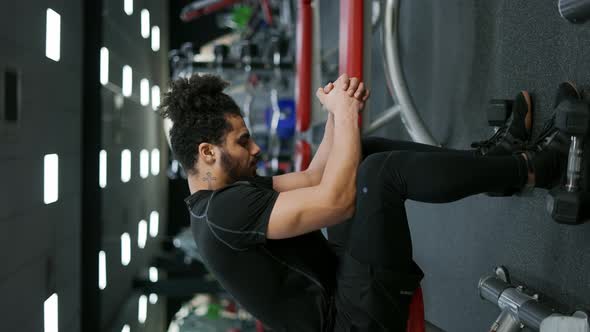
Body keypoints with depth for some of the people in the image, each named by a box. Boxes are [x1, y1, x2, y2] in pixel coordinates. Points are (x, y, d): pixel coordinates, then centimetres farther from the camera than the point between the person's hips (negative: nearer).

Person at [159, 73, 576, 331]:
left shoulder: (226, 193, 10)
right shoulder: (226, 209, -22)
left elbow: (315, 177, 16)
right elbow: (336, 200, -30)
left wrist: (338, 114, 2)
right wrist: (345, 112, -19)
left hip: (336, 281, 11)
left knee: (367, 153, 13)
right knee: (382, 169, -25)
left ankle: (494, 156, 13)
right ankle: (535, 166, -8)